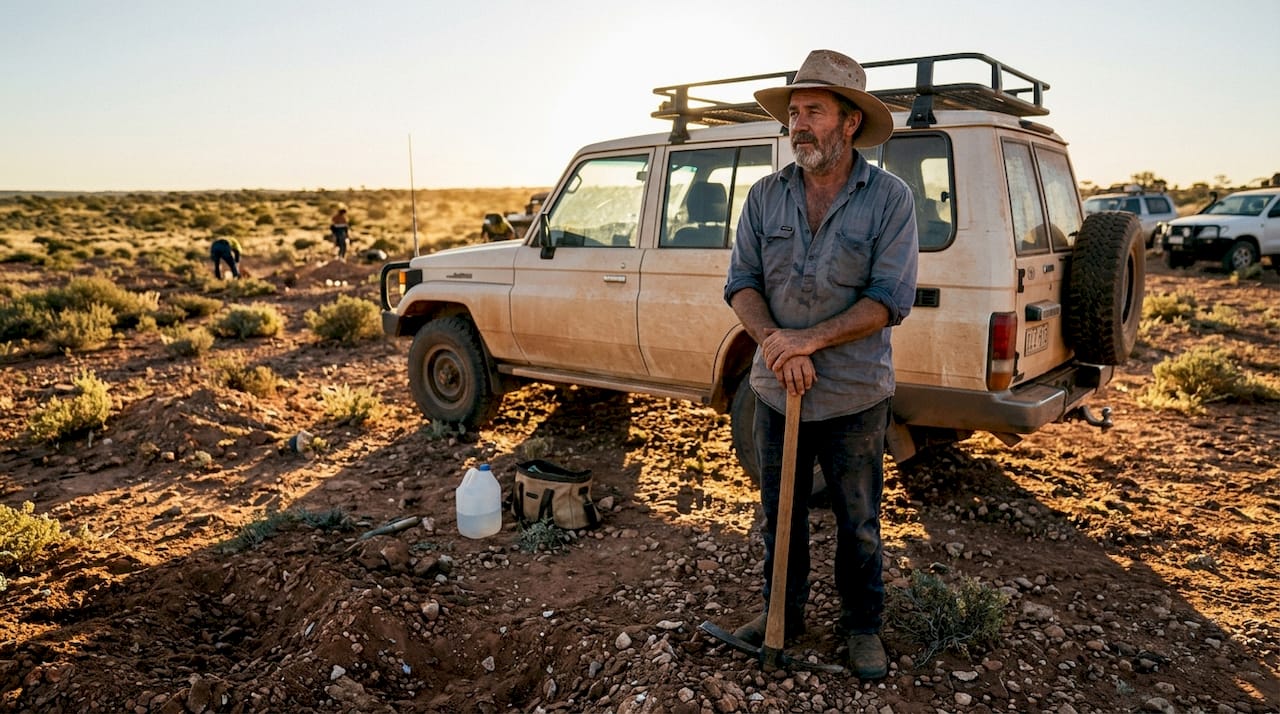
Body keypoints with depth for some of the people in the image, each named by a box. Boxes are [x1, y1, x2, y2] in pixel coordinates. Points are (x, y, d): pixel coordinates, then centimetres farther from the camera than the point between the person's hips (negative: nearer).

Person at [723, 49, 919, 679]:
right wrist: (773, 341, -20)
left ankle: (862, 624, 34)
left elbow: (891, 298, -15)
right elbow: (741, 281, -2)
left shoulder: (889, 198, -9)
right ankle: (782, 612, 37)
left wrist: (810, 339, -23)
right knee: (779, 513, 17)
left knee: (858, 522, 13)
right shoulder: (765, 196, 0)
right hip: (776, 391, 3)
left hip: (854, 396, -3)